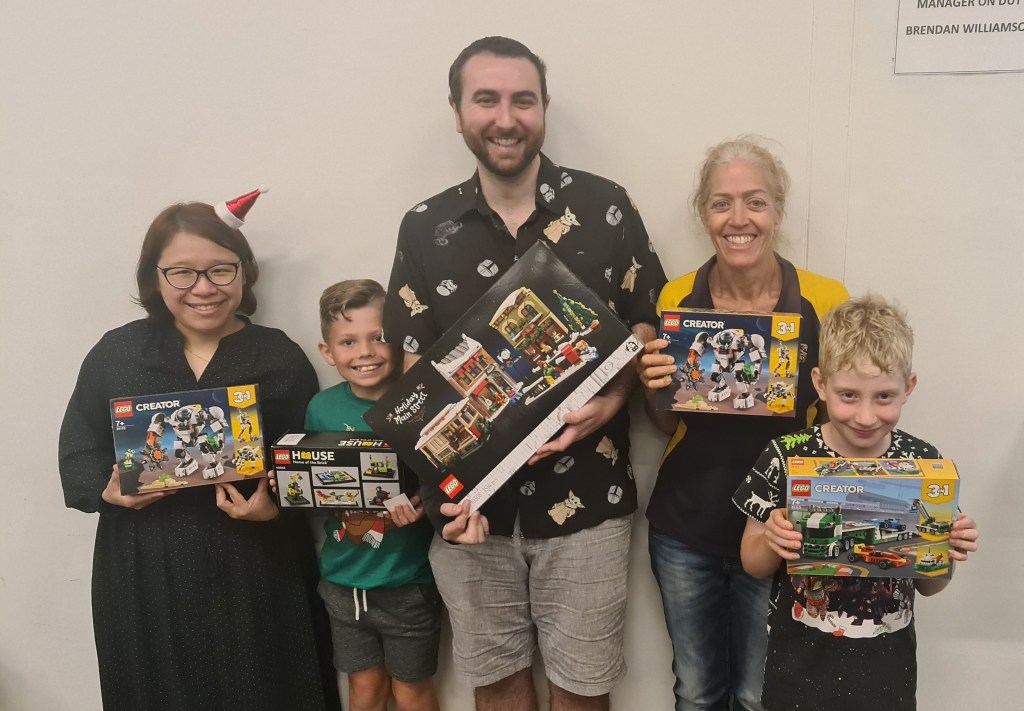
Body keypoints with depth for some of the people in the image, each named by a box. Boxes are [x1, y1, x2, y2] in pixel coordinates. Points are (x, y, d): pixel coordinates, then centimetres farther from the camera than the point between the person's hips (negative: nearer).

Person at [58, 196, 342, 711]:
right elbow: (77, 454, 7)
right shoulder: (115, 353, 3)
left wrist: (276, 507, -18)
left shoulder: (281, 359, -1)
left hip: (254, 574, -1)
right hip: (144, 576, 2)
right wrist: (108, 491, -12)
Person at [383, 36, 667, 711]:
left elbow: (648, 323, 4)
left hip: (584, 497, -1)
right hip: (471, 500, 2)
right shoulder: (424, 228, 0)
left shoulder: (605, 206, -4)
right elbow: (416, 369, 2)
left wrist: (609, 402, -15)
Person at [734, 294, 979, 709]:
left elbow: (928, 586, 2)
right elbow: (753, 565, -5)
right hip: (798, 670, -1)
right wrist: (773, 540, -25)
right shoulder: (785, 458, -16)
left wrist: (947, 553, -18)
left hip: (887, 674, 1)